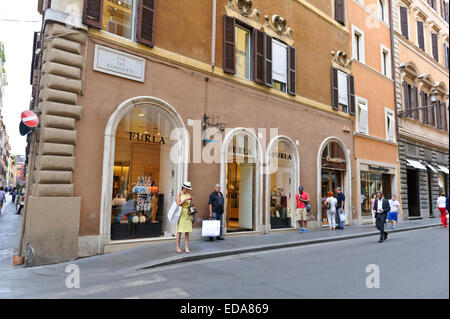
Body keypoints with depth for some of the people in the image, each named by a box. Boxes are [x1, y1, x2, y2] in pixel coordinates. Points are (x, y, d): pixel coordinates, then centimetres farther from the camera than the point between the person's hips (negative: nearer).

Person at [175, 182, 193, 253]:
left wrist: (191, 200, -3)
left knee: (187, 232, 2)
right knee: (179, 231, -1)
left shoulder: (189, 195, 10)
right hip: (181, 214, -3)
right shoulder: (179, 194, 0)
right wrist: (186, 199, -16)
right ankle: (178, 247, 9)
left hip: (187, 215, 3)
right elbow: (178, 204, -11)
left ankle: (187, 247, 8)